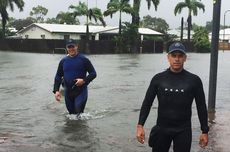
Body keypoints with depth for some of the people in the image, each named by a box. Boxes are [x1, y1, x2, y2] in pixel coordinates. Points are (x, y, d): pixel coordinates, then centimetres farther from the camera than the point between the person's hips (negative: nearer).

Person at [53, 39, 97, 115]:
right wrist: (56, 90, -3)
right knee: (71, 112, 13)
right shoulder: (63, 61, 7)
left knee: (79, 112, -16)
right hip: (68, 91, 4)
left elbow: (93, 73, -2)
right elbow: (58, 76, 10)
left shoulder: (83, 59, -4)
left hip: (81, 91, -4)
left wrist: (84, 80, -18)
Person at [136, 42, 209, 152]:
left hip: (183, 130, -1)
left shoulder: (194, 80, -3)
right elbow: (147, 103, -1)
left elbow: (201, 107, 2)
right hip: (161, 128, 1)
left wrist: (205, 131, 0)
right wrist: (140, 125, -12)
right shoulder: (158, 79, -1)